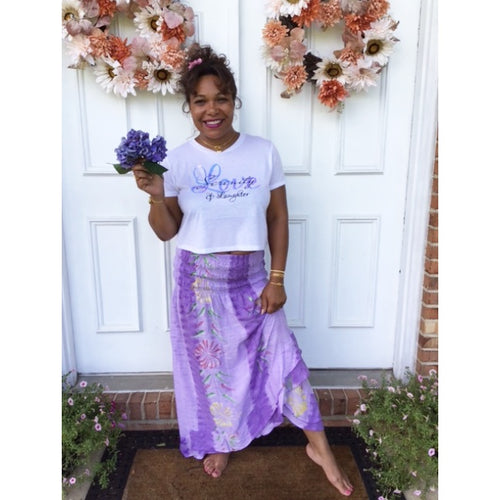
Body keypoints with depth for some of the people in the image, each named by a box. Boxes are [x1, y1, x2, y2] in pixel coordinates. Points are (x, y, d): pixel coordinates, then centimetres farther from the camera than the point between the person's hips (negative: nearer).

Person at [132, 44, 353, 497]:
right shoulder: (178, 159, -7)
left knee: (282, 354, 8)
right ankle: (220, 441, 43)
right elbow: (167, 232, -3)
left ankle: (319, 447, 30)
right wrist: (156, 196, -22)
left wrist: (276, 279, -3)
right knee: (208, 361, 15)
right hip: (199, 279, 0)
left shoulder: (264, 152, -6)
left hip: (250, 277, 0)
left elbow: (278, 218, 0)